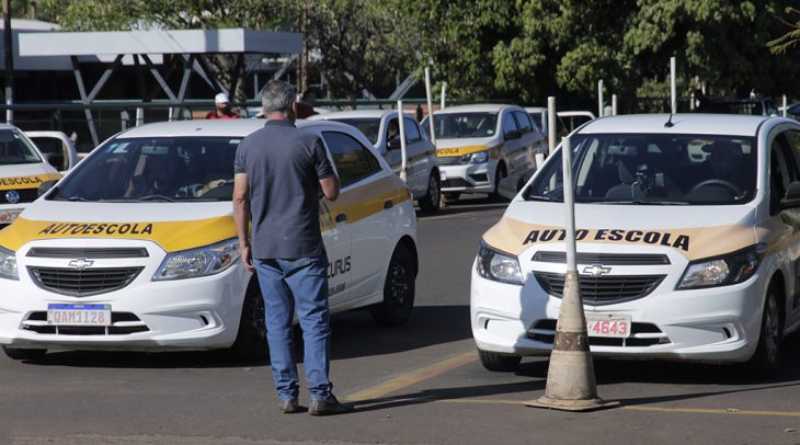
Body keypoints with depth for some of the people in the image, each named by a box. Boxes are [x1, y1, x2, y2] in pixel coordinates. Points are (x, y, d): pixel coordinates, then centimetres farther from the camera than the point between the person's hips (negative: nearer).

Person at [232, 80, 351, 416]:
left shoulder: (247, 146, 4)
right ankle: (320, 395, -7)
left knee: (277, 321, 9)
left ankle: (286, 395, 9)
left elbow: (240, 198, 3)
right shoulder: (309, 143, -8)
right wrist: (325, 172, 16)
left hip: (265, 249, 4)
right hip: (303, 248, -4)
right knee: (314, 319, -2)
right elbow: (331, 193, -5)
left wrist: (244, 242, 10)